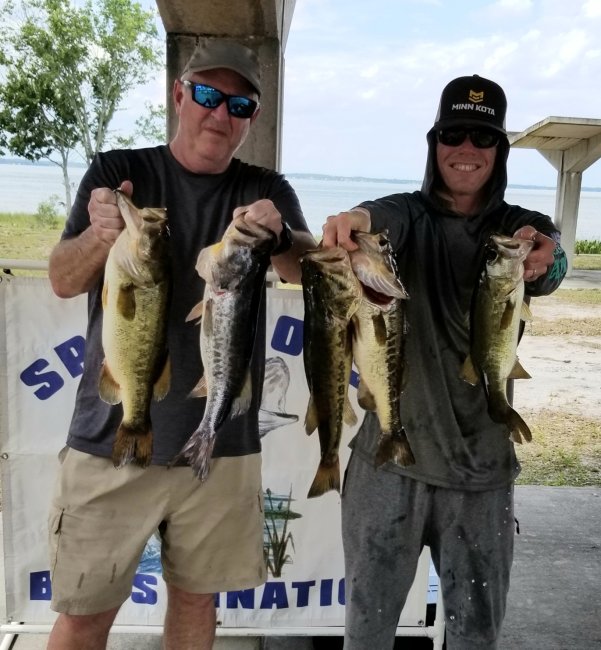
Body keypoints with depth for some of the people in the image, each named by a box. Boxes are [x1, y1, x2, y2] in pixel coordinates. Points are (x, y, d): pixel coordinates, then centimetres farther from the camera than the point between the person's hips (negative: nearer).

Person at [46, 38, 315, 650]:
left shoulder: (267, 190, 5)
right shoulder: (116, 172, 2)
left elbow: (313, 267, -12)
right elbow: (63, 280, -8)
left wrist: (276, 237, -34)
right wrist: (99, 236, -30)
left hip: (222, 443, 2)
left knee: (196, 597, 14)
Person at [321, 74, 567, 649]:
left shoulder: (522, 229, 2)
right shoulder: (409, 216, -1)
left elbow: (548, 271, -20)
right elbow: (382, 218, -25)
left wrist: (542, 262, -45)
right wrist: (356, 218, -49)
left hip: (482, 466, 1)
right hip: (390, 455, -1)